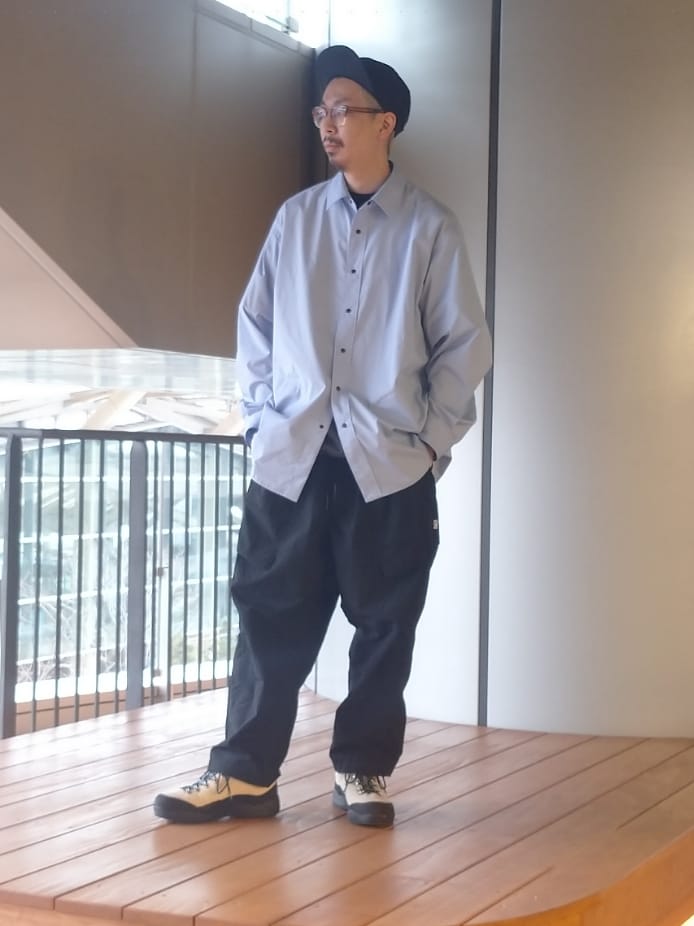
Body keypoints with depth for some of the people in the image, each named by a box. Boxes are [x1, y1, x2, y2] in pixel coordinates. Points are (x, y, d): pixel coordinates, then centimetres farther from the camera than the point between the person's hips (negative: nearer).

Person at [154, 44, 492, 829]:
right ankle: (245, 773, 10)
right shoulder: (296, 218, 8)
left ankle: (362, 771, 18)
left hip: (390, 464, -2)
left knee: (384, 625, 5)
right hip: (292, 456, 2)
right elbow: (255, 323, 12)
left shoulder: (429, 228, 0)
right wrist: (262, 420, 4)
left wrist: (433, 441, -3)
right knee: (270, 616, 3)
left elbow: (464, 346, 1)